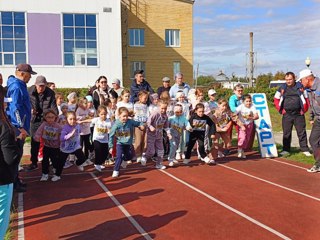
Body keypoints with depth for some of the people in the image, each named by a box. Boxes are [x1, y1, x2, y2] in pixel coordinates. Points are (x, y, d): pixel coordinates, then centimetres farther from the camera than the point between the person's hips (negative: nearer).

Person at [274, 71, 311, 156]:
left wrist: (304, 110, 2)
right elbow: (276, 99, 9)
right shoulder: (282, 88, 3)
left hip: (299, 114, 0)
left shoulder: (300, 87, 3)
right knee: (286, 133, 5)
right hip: (287, 115, 1)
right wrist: (280, 110, 2)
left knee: (302, 132, 3)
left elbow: (306, 98, 9)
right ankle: (286, 150, 12)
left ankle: (305, 149, 11)